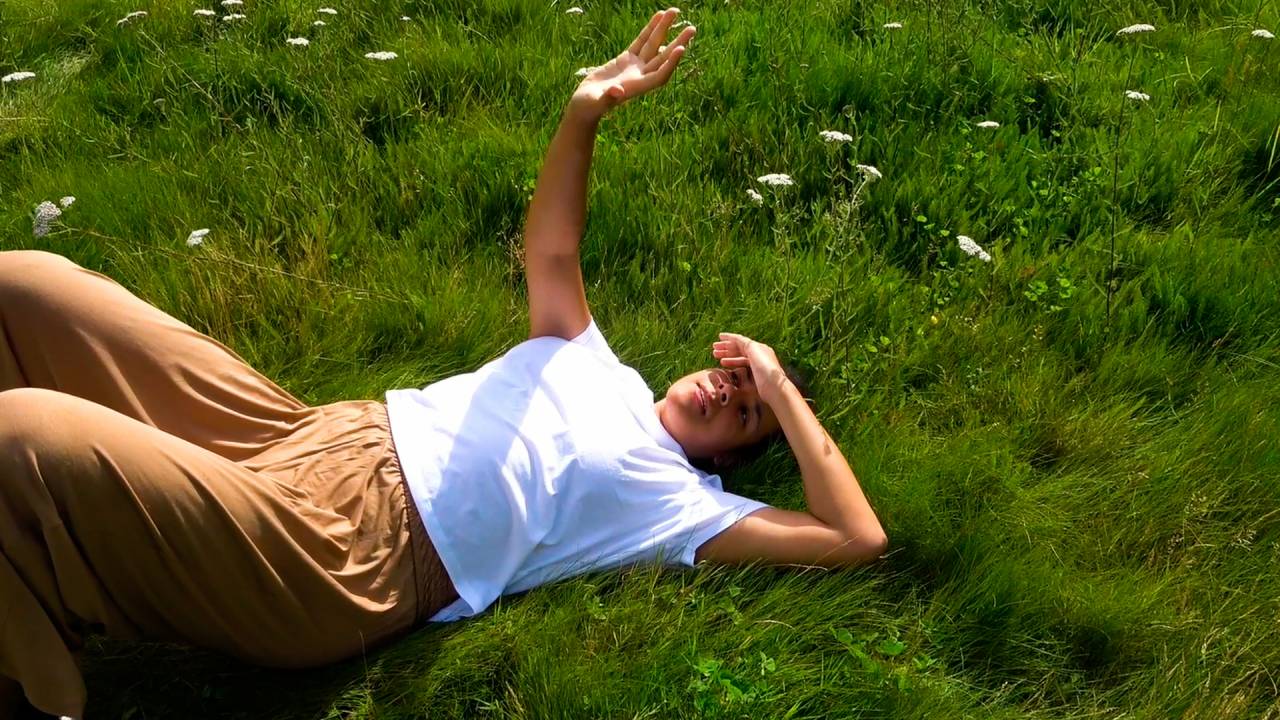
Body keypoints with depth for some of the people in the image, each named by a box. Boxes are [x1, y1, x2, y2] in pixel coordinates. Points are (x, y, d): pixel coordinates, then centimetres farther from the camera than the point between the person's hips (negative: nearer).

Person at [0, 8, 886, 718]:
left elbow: (857, 539, -4)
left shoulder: (685, 503, 4)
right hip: (321, 436, 7)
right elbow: (549, 252, 19)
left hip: (343, 556, -7)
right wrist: (585, 113, 4)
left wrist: (783, 389, 0)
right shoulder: (593, 366, 23)